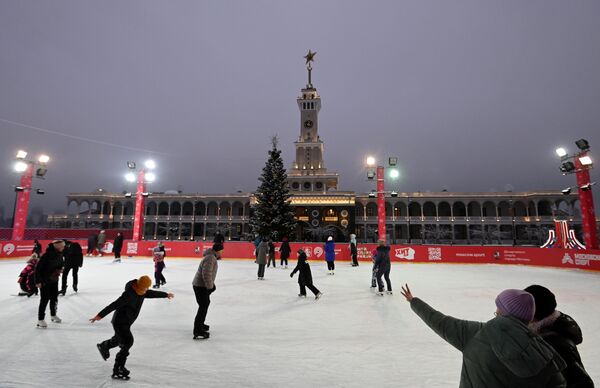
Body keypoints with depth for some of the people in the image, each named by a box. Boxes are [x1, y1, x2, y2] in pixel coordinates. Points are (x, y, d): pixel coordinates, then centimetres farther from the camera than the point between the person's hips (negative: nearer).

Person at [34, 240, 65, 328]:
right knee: (45, 299, -5)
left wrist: (59, 270, -5)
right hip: (45, 281, -7)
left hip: (54, 280, 8)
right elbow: (38, 267, -22)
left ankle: (53, 315, 34)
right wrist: (38, 281, -21)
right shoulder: (47, 254, -25)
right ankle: (40, 320, 6)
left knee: (54, 298, 17)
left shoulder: (60, 254, -2)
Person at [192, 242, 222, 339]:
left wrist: (212, 285, 22)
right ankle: (197, 332, -5)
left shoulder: (212, 257, 11)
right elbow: (206, 274, -30)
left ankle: (200, 324, 39)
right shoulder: (210, 258, -24)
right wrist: (210, 286, -21)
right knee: (203, 306, -9)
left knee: (206, 303, 24)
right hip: (200, 286, -11)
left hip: (202, 285, 11)